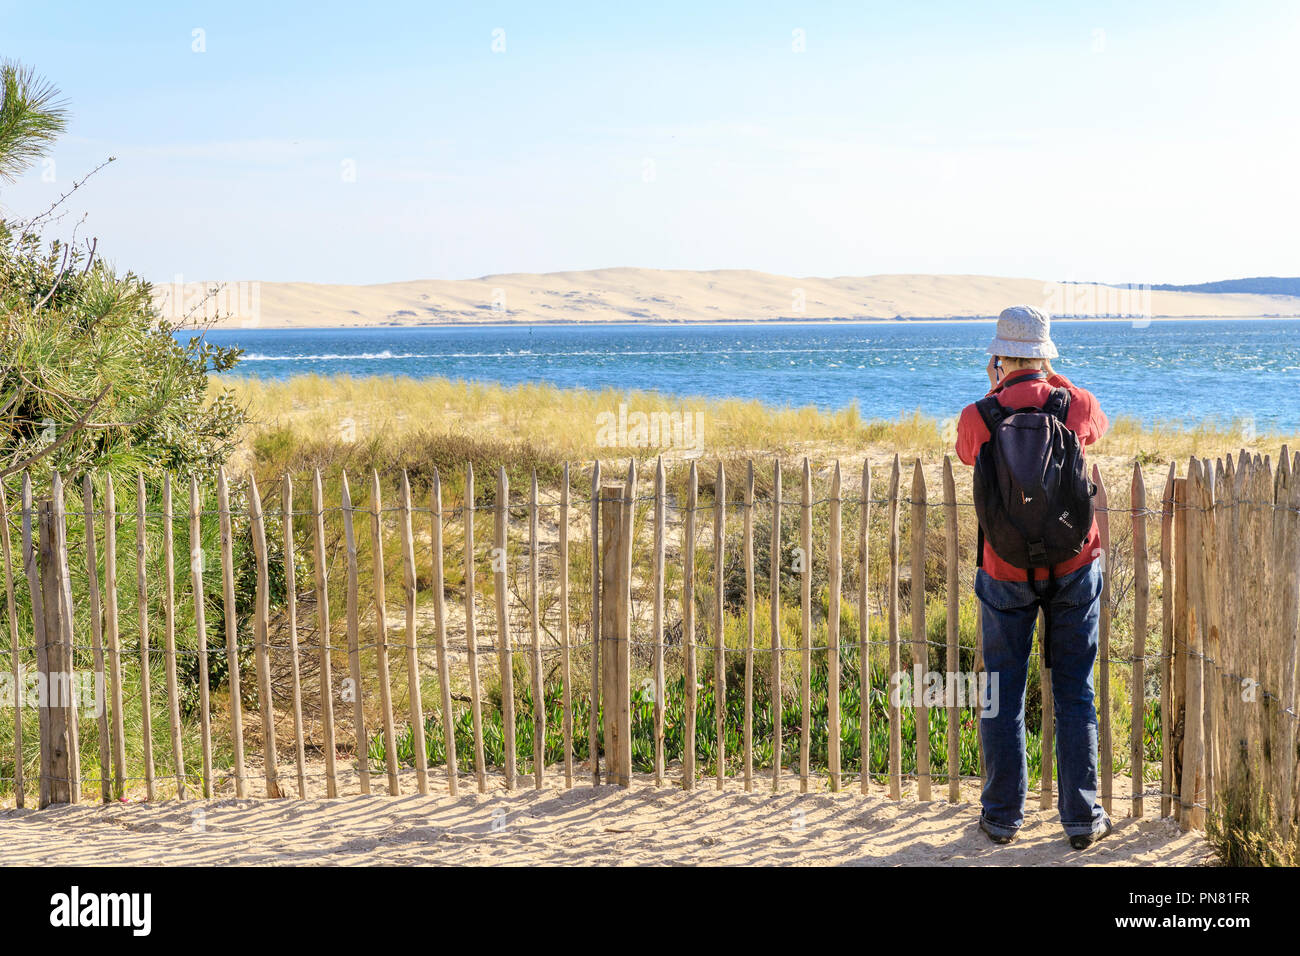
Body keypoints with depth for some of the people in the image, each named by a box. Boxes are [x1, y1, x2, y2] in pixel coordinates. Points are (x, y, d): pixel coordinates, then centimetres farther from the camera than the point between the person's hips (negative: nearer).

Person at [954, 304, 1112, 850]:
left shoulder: (977, 418, -9)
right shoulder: (1078, 404, -7)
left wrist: (995, 392, 19)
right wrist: (1050, 379, 23)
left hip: (1005, 573, -1)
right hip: (1073, 567, 1)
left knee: (1003, 693, 10)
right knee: (1074, 695, 8)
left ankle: (1003, 817, 16)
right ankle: (1081, 819, 13)